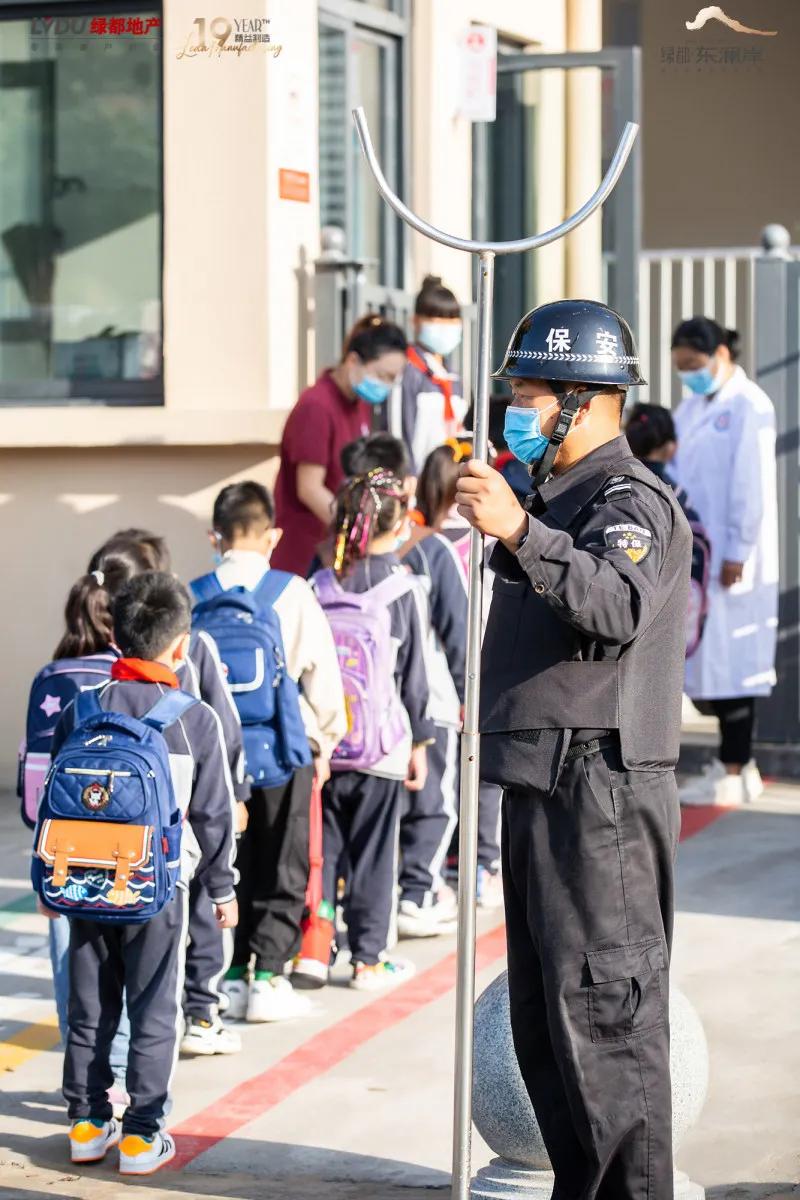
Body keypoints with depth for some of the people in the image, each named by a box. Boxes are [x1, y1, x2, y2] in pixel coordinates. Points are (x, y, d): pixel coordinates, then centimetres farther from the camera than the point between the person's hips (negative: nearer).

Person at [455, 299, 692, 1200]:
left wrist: (520, 533, -44)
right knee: (543, 1021, 14)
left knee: (604, 1019, -9)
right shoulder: (556, 499, 19)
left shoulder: (632, 501, -12)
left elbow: (618, 607, -33)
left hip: (599, 794, -10)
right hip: (542, 788, 10)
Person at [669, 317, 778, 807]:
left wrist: (738, 552, -16)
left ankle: (734, 772, 1)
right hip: (694, 554, 8)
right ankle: (737, 763, 17)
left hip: (731, 560, -8)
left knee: (731, 661, -4)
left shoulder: (748, 406, -10)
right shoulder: (693, 408, 15)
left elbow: (750, 485, -14)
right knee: (713, 662, 9)